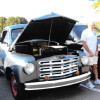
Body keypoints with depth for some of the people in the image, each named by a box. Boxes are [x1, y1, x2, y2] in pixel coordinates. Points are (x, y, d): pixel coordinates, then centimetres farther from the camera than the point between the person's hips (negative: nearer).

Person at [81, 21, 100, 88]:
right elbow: (83, 43, -15)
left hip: (94, 53, 7)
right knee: (88, 67, -2)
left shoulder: (94, 32, 15)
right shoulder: (85, 32, -9)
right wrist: (90, 52, -17)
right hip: (88, 53, -7)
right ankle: (88, 82, 7)